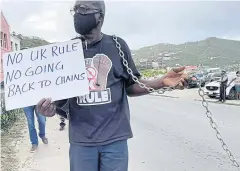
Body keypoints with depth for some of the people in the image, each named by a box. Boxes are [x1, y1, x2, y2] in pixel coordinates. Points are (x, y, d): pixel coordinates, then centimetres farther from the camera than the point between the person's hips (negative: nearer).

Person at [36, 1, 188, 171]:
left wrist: (162, 81, -11)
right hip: (81, 140, 1)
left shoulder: (117, 45, 0)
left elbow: (132, 86, 6)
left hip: (115, 138, 0)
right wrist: (52, 107, -13)